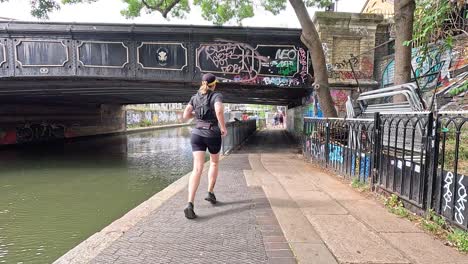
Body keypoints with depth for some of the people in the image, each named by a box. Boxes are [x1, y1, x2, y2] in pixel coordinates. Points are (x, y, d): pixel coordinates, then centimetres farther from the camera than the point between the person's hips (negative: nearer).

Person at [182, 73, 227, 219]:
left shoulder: (195, 97, 11)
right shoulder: (217, 96, -4)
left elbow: (185, 115, 5)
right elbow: (219, 111, -25)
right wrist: (223, 128, -11)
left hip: (197, 134, 3)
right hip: (213, 135, -3)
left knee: (197, 169, -8)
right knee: (214, 162, 26)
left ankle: (190, 204, -23)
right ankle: (210, 193, 24)